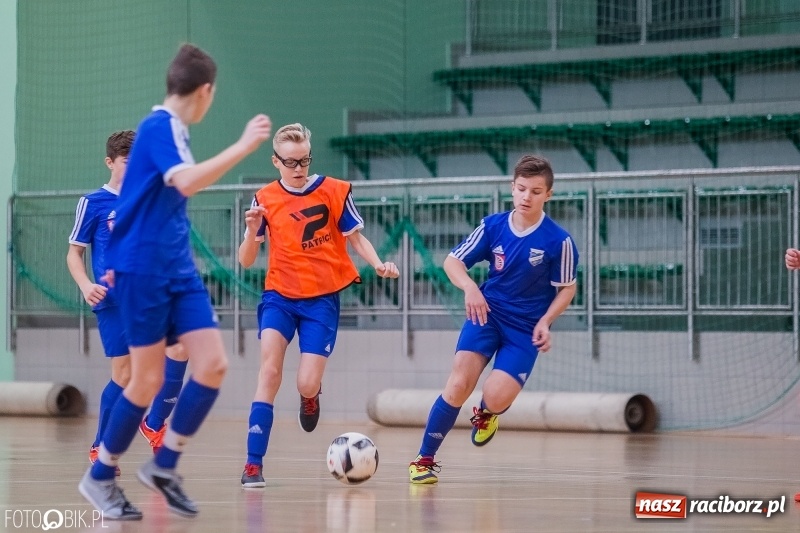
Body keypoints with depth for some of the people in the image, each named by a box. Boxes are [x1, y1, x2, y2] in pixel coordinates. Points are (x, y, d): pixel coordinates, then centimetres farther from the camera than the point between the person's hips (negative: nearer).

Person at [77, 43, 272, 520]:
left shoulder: (172, 130, 14)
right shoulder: (158, 127, -14)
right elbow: (187, 182, -31)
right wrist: (244, 147, -31)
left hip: (179, 269, 8)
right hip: (144, 269, -8)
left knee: (213, 365, -4)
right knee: (149, 378, -3)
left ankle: (164, 466, 8)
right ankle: (100, 477, 12)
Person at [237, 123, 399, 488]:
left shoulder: (335, 191, -3)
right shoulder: (265, 199, 0)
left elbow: (356, 238, 6)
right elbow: (246, 261, 1)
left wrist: (378, 265, -14)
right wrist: (252, 231, -19)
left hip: (322, 300, -1)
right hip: (279, 296, 1)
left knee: (307, 385, -8)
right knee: (269, 369, -19)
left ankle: (310, 397, 34)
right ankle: (254, 464, -19)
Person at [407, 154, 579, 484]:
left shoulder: (559, 241, -13)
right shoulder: (492, 226, -7)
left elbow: (566, 288, -1)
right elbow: (452, 261, 0)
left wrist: (545, 321, -16)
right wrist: (470, 287, -21)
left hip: (526, 327, -1)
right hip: (487, 313, 1)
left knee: (496, 397, -18)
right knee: (459, 384, -18)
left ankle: (486, 414, 23)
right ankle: (424, 459, -5)